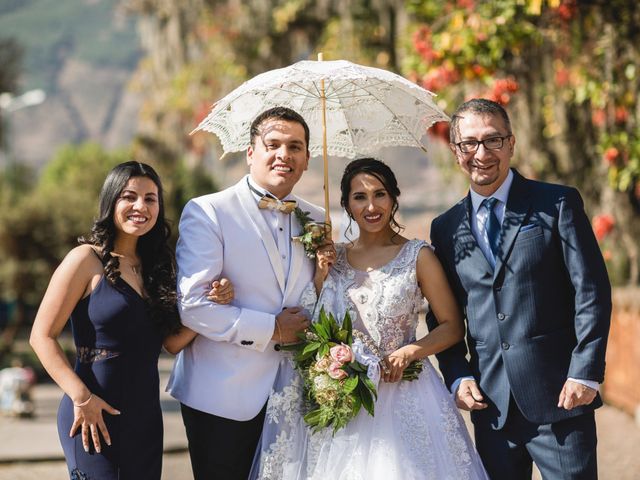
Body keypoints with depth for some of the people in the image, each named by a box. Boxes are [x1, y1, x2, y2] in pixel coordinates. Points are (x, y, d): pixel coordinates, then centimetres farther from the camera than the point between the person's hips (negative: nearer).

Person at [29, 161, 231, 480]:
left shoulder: (155, 265, 11)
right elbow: (42, 336, -11)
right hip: (95, 417, -6)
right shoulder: (87, 259, -8)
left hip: (146, 417, 6)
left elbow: (172, 342, 8)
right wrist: (81, 397, -19)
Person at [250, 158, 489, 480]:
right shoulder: (333, 257, 8)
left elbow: (453, 326, -1)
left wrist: (408, 352, -16)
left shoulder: (417, 256, -2)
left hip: (403, 394, -2)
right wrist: (321, 277, -4)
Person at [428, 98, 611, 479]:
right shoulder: (446, 229, 12)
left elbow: (592, 291, -4)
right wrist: (457, 377, 2)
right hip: (491, 404, 4)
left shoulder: (558, 204, 0)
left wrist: (585, 373, -12)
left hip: (558, 396, -3)